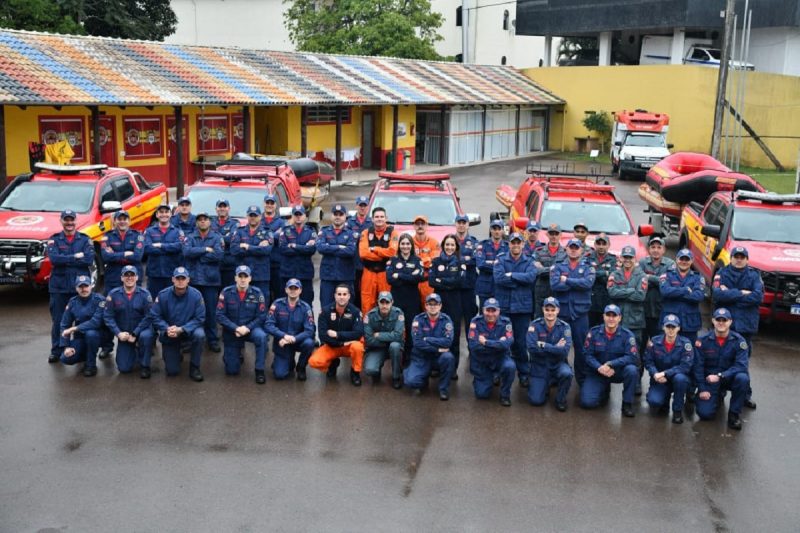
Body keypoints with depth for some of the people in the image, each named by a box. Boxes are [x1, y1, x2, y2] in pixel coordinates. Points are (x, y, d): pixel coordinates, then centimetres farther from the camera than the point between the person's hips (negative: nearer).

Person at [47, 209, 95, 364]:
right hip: (59, 286, 0)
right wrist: (76, 257, -13)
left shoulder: (85, 240, 7)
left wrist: (65, 261, -11)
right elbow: (54, 259, -11)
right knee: (58, 320, 4)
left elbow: (89, 259, -9)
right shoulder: (54, 240, 6)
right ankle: (56, 351, 14)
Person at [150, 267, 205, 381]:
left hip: (189, 330, 0)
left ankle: (194, 367, -14)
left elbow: (200, 318, -17)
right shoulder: (163, 295, -16)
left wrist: (181, 329, -29)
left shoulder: (196, 295, -18)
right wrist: (167, 329, -28)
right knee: (172, 371, -4)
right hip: (169, 334, 0)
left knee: (199, 334, -37)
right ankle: (175, 354, 34)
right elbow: (154, 316, -11)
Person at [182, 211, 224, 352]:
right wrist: (206, 249, -12)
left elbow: (218, 255, -13)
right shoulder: (190, 238, 8)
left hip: (210, 279, -1)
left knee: (211, 310, 3)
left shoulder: (217, 238, 4)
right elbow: (187, 252, -11)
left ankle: (213, 339, 14)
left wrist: (197, 254, -9)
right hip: (193, 279, 1)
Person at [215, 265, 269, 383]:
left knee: (261, 336, -36)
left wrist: (247, 328, -23)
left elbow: (261, 316, -10)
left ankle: (259, 370, -19)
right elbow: (220, 315, -13)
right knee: (232, 371, 1)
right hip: (231, 332, 0)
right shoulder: (226, 292, -11)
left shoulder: (257, 293, -11)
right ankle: (235, 355, 38)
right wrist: (236, 329, -23)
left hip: (250, 329, 0)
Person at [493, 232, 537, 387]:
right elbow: (498, 278, -14)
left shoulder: (529, 261, 6)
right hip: (503, 306, 0)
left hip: (523, 306, 0)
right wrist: (521, 280, -11)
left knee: (520, 341, 3)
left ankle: (524, 373, 16)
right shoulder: (501, 260, 3)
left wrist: (511, 275, -13)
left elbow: (531, 277, -13)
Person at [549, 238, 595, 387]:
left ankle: (583, 378, 16)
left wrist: (567, 280, -12)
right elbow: (555, 285, -12)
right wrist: (578, 283, -11)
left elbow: (588, 283, -14)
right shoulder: (558, 267, 6)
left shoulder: (588, 267, 7)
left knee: (581, 347, 4)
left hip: (580, 313, 0)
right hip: (561, 311, 0)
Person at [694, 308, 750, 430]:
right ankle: (719, 396, 23)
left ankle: (734, 413, -11)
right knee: (705, 413, -15)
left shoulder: (739, 341, -12)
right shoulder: (703, 340, -10)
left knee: (742, 378, -34)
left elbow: (741, 365, -20)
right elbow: (698, 366, -7)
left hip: (729, 378, 0)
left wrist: (720, 376, -31)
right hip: (709, 380, 0)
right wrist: (702, 389, -11)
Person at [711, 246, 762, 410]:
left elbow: (758, 296, -10)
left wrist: (730, 294, -11)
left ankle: (745, 395, 13)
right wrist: (741, 293, -13)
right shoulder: (722, 273, 5)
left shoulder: (754, 275, 6)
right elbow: (717, 294, -12)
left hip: (746, 324, 0)